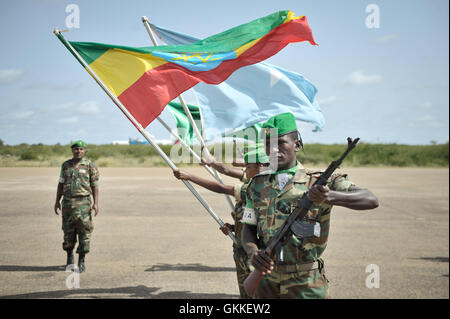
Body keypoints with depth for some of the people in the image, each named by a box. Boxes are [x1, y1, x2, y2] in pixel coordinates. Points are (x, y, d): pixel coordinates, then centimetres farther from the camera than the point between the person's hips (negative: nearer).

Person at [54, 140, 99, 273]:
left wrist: (96, 203, -9)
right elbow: (61, 184, 15)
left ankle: (81, 261, 2)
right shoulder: (65, 165, 11)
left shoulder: (90, 166, 1)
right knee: (68, 231, 7)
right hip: (67, 202, 3)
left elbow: (95, 186, -1)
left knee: (84, 232, -5)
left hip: (83, 202, -3)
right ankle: (69, 257, 25)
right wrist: (57, 201, 9)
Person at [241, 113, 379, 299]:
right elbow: (248, 229, 10)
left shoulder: (320, 183, -6)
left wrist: (331, 197, -33)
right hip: (266, 282, 3)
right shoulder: (257, 185, 7)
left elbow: (371, 200, -15)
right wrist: (253, 252, -12)